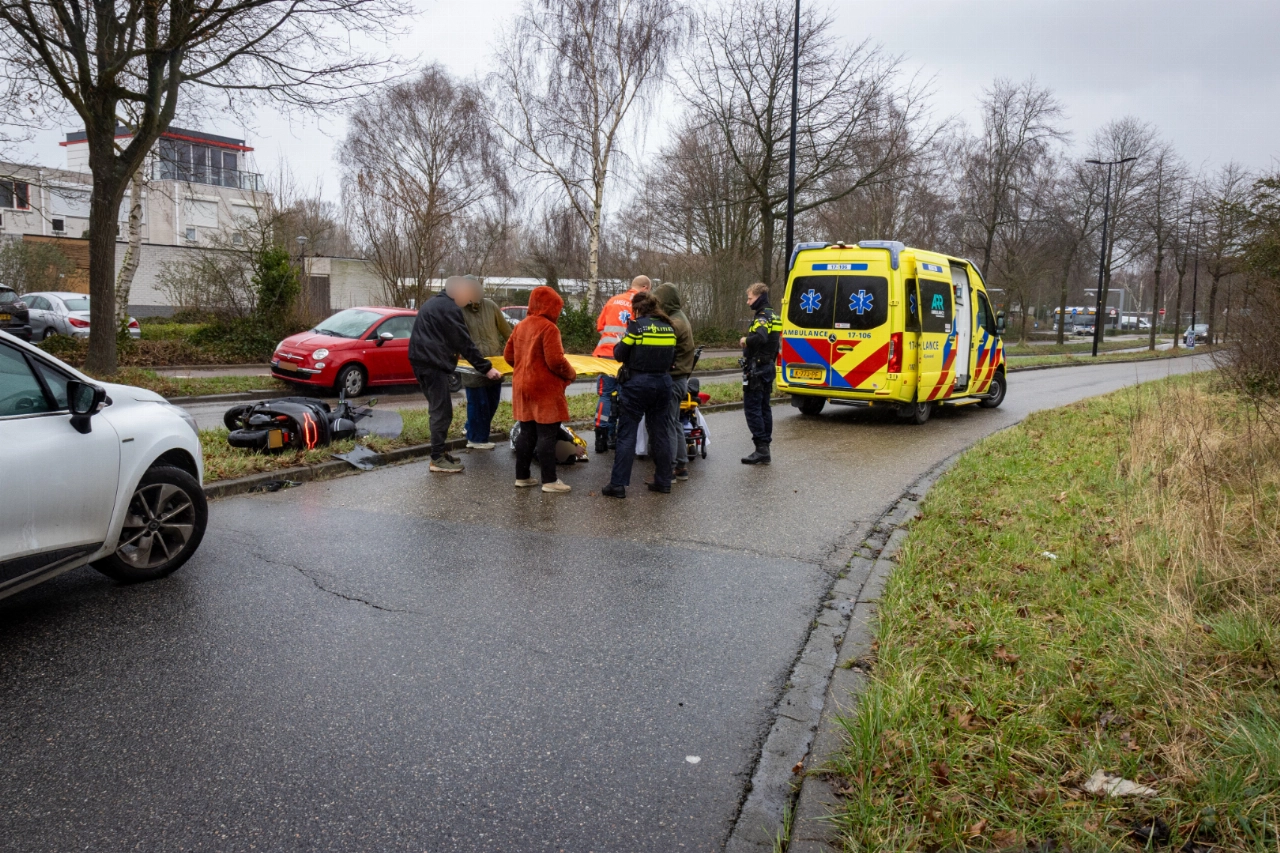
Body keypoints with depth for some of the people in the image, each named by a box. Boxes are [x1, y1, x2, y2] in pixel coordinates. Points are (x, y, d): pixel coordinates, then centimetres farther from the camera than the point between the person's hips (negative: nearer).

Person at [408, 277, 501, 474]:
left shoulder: (434, 303, 21)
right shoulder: (449, 308, -10)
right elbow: (464, 342, -13)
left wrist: (453, 353, 35)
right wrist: (486, 368, -12)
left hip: (423, 360, 10)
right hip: (433, 363, -10)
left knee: (438, 410, 16)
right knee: (442, 412, -7)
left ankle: (439, 452, 21)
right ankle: (437, 459, -5)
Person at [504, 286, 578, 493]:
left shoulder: (521, 326, 11)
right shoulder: (548, 328, -15)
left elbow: (508, 355, 15)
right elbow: (556, 361, -21)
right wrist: (571, 374, -5)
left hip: (523, 388, 8)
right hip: (544, 390, -8)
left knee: (526, 433, 14)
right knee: (547, 435, -3)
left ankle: (522, 476, 19)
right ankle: (549, 480, 1)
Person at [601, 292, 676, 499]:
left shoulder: (636, 326, -10)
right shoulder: (669, 328, 8)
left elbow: (620, 354, -6)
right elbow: (672, 357, 13)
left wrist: (618, 344, 13)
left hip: (637, 383, -5)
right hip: (663, 383, 5)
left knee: (627, 434, -2)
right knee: (660, 432, 14)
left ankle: (618, 484, -2)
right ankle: (663, 481, 19)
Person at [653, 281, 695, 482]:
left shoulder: (673, 323, -17)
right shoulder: (680, 318, 16)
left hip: (672, 380, -10)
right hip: (679, 378, 10)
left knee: (668, 425, -5)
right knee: (675, 423, 16)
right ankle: (682, 466, 22)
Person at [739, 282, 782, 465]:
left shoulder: (762, 317, -15)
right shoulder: (773, 317, 16)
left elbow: (760, 337, -34)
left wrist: (745, 340, -17)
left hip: (757, 368, -10)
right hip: (768, 367, 10)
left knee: (752, 407, -9)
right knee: (764, 407, 12)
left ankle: (761, 449, -12)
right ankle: (765, 447, 16)